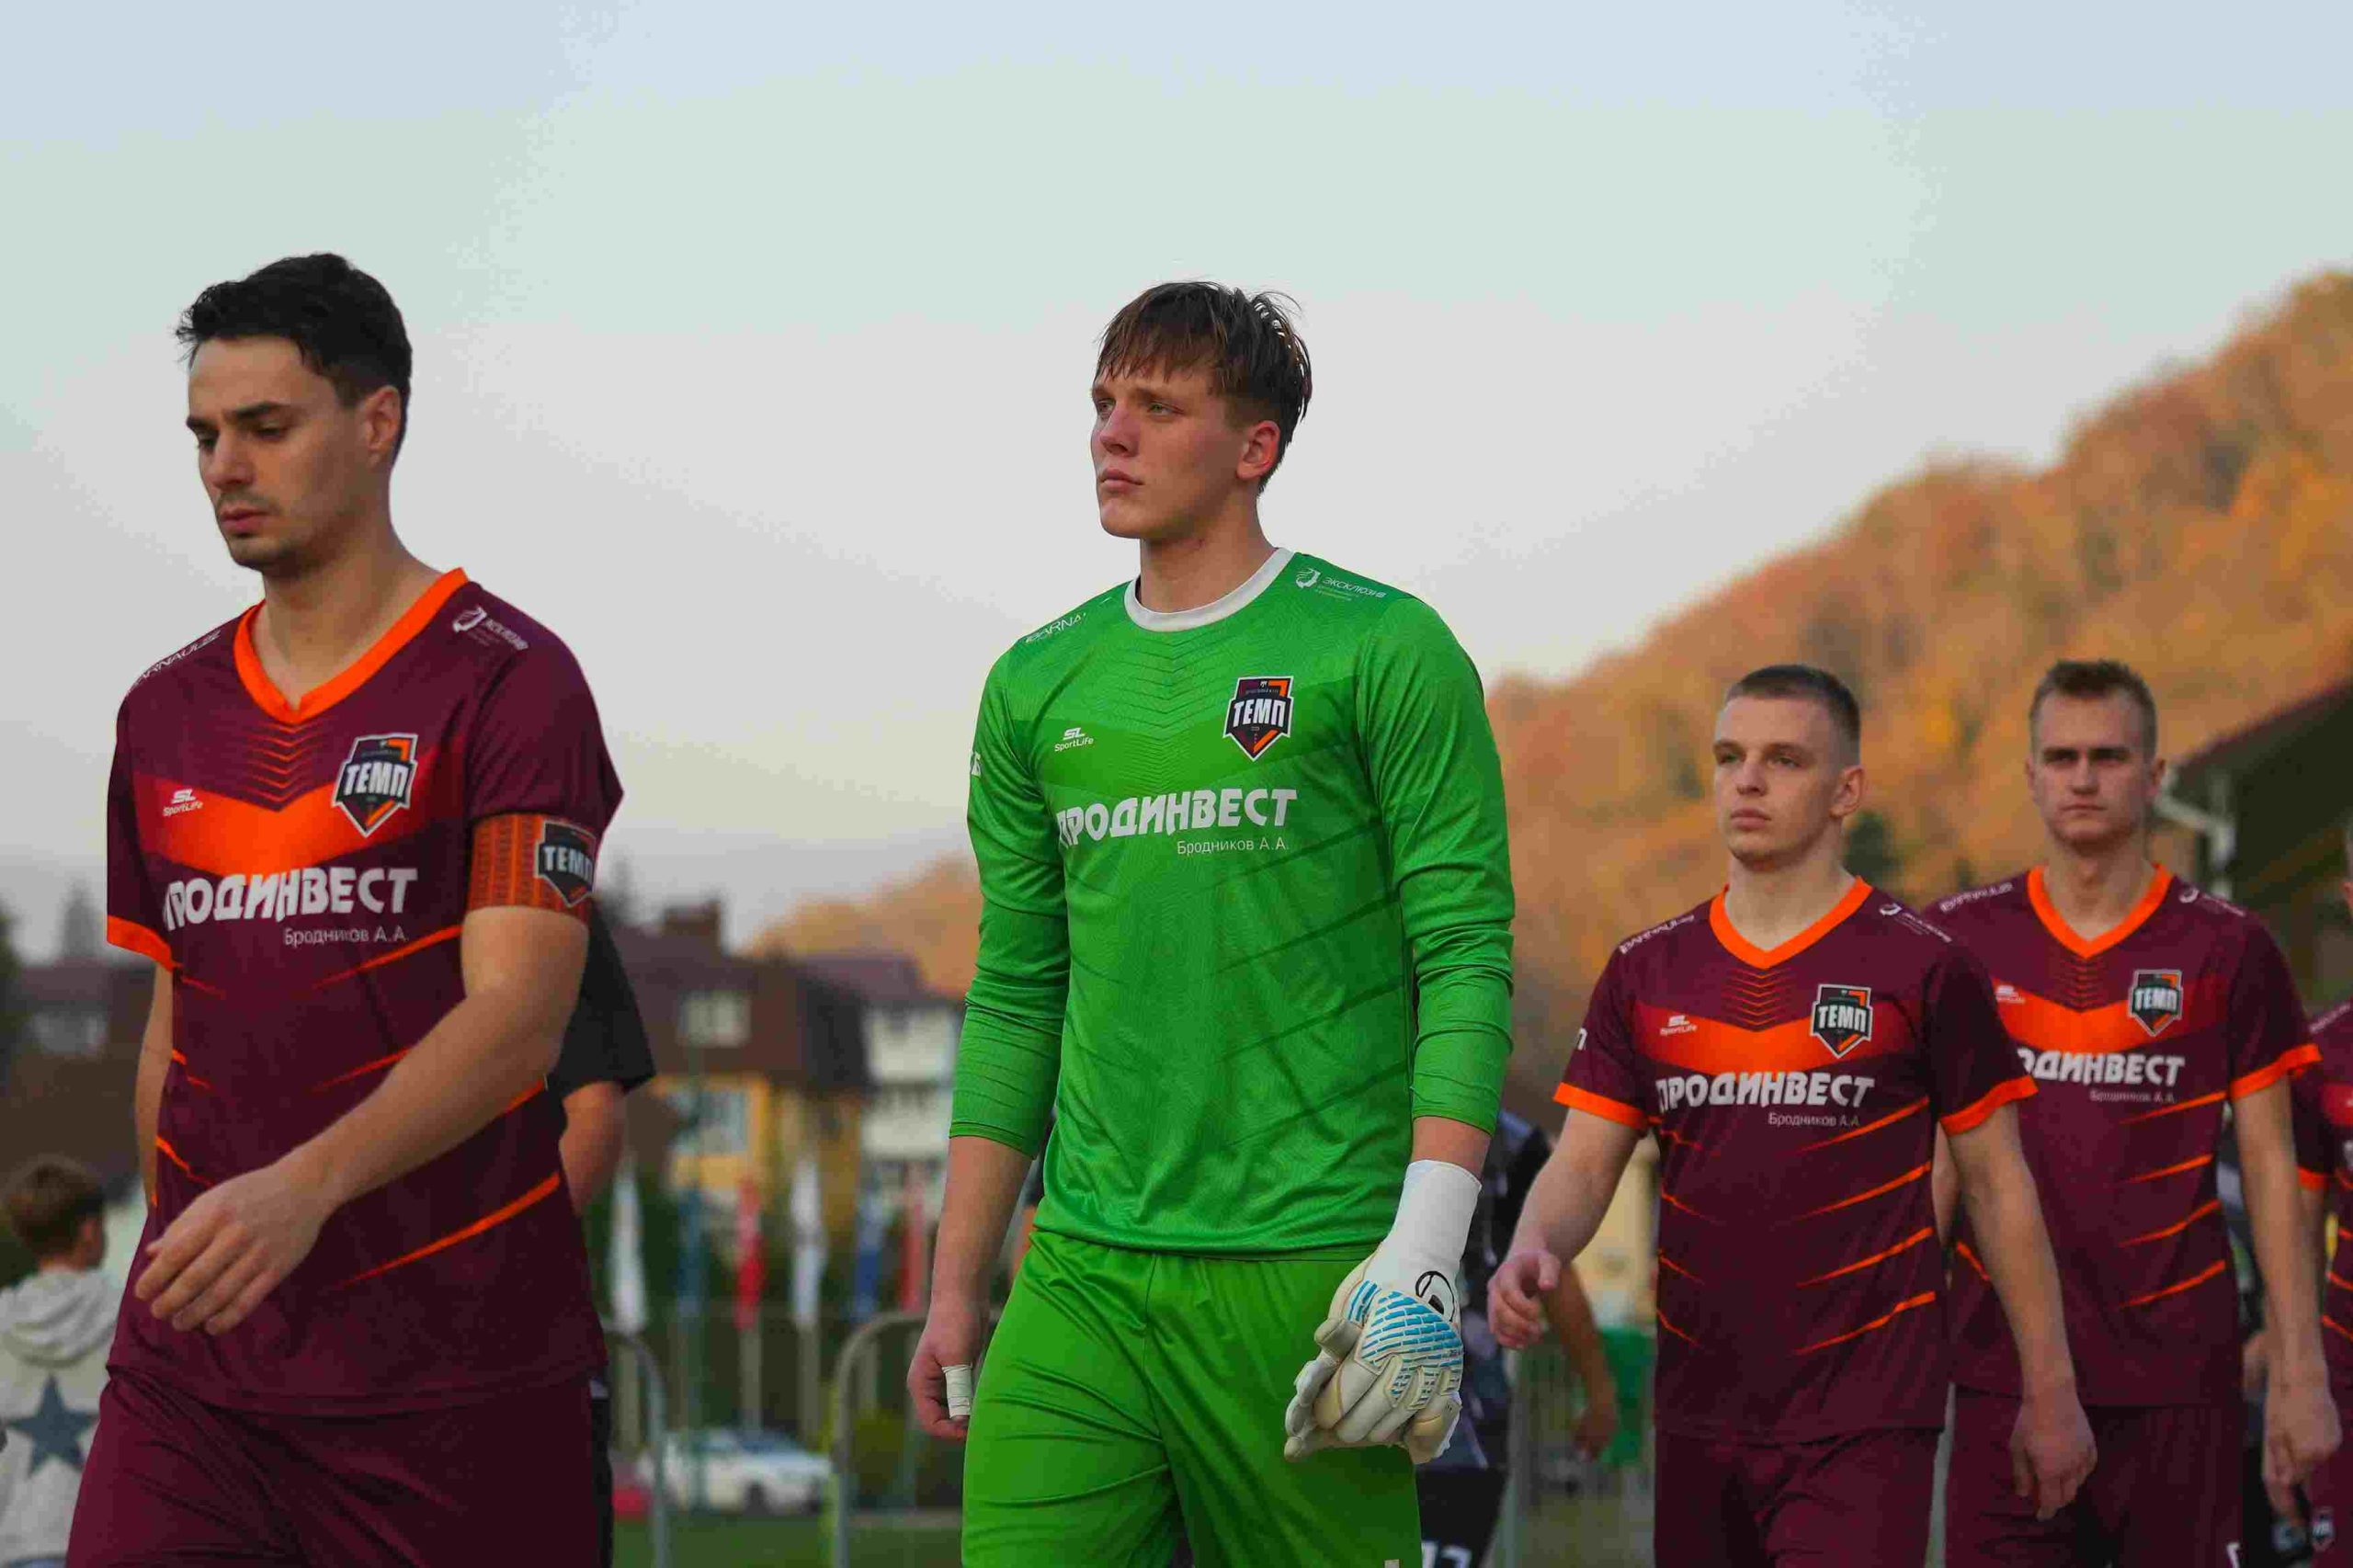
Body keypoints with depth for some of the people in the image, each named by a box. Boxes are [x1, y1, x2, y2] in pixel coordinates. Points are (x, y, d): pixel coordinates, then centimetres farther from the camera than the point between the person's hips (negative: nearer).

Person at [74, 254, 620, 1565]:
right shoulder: (166, 712, 13)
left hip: (453, 1356, -5)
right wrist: (180, 1253, 14)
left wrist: (305, 1186, -30)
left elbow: (517, 1014, -16)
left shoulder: (510, 683, -6)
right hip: (193, 1360, 5)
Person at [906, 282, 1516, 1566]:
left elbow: (1467, 959, -6)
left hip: (1304, 1269, -4)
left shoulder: (1383, 652, -2)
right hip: (1082, 1274, 4)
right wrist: (955, 1292, 13)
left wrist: (1425, 1261, -15)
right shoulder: (1038, 686, 13)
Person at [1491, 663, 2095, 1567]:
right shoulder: (1647, 973, 8)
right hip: (1700, 1420, 4)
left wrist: (2051, 1392, 2)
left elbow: (1997, 1184, 2)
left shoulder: (1922, 968, -3)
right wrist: (1532, 1252, -17)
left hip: (1863, 1424, -4)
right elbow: (1582, 1164, 6)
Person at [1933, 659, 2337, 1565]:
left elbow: (2269, 1171, 3)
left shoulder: (2226, 949, 2)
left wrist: (2300, 1373, -3)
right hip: (2004, 1376, 1)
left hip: (2179, 1376, -1)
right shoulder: (1957, 942, 6)